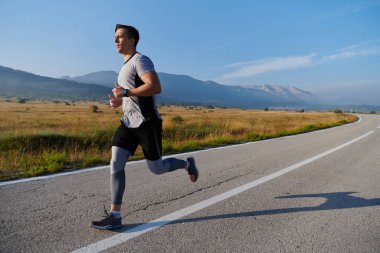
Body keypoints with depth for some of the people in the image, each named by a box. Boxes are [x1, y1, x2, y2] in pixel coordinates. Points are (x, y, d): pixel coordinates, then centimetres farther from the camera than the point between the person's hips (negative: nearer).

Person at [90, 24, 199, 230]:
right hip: (128, 123, 8)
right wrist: (119, 101, 13)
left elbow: (155, 87, -25)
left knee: (156, 168, 3)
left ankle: (187, 164, 32)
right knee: (115, 165, -5)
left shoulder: (140, 61, -9)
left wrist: (125, 92, -21)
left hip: (147, 123, -8)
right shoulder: (126, 66, 22)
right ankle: (115, 216, 1)